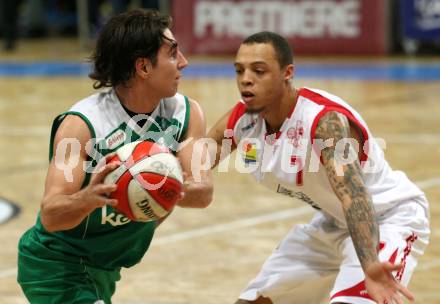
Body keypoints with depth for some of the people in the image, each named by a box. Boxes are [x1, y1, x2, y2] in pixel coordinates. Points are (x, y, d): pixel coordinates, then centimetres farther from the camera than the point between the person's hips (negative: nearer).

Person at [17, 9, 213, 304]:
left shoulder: (187, 114, -8)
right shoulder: (81, 124, -25)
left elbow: (204, 192, -20)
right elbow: (50, 216, -32)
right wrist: (88, 198, -54)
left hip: (106, 268, 7)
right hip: (56, 268, -7)